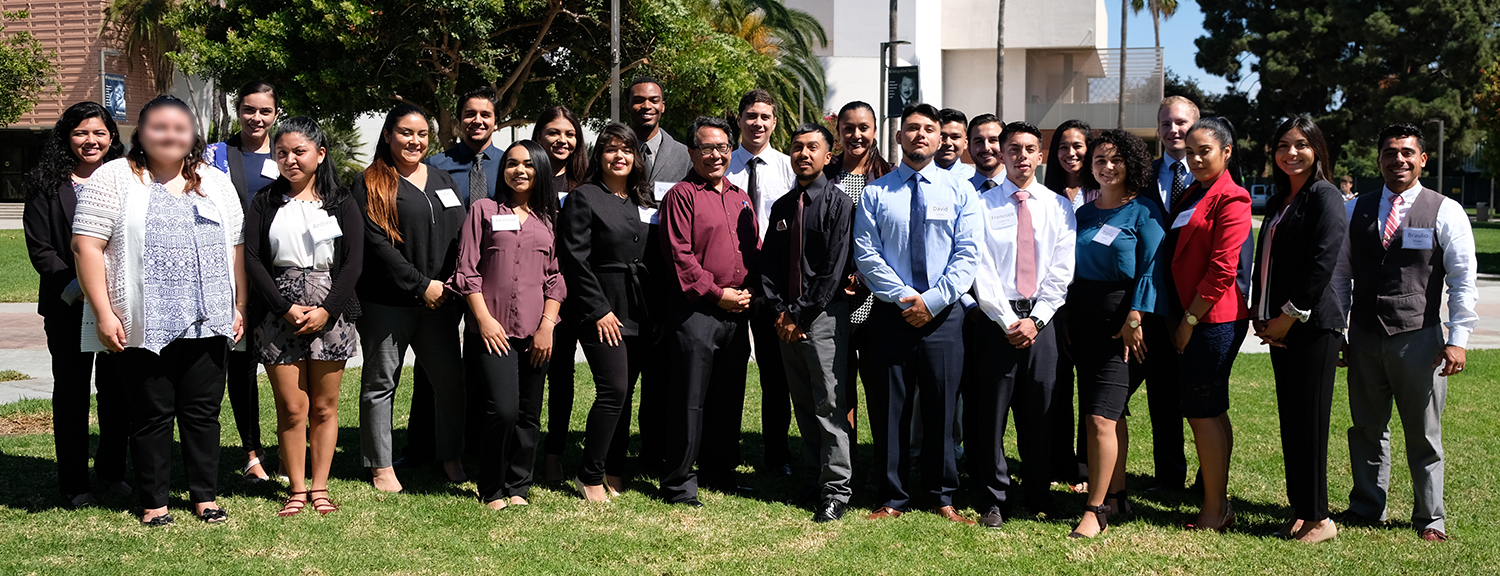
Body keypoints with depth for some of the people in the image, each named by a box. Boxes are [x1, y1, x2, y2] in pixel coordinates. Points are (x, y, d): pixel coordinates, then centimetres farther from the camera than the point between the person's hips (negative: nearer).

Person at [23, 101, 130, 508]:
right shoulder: (46, 186, 2)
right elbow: (39, 249, -3)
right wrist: (73, 283, -15)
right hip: (68, 306, -2)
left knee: (117, 390, 6)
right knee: (71, 391, 5)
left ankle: (112, 472, 22)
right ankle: (74, 483, 14)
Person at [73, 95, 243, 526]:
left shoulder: (215, 183, 14)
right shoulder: (114, 179, 0)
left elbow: (236, 247, 15)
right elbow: (86, 246, -6)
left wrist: (240, 307, 8)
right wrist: (104, 313, -11)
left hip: (207, 324, 3)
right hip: (144, 326, -3)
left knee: (203, 411, 7)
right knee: (152, 414, 4)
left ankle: (205, 497, 18)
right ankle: (153, 503, 15)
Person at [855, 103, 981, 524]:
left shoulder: (959, 192, 5)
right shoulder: (876, 193, 5)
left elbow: (967, 254, -1)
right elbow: (866, 253, -1)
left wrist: (932, 300, -12)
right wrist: (904, 297, -11)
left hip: (942, 315, 0)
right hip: (890, 314, 0)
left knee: (941, 408, 5)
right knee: (891, 409, 4)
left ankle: (943, 496, 18)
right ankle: (893, 498, 15)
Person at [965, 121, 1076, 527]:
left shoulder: (1058, 207, 9)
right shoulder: (982, 204, 3)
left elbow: (1061, 272, 4)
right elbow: (982, 269, -4)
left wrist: (1036, 319, -7)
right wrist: (1008, 320, -11)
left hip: (1041, 319, 2)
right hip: (996, 318, -2)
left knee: (1041, 413, 6)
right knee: (990, 412, 0)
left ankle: (1039, 498, 18)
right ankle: (992, 501, 11)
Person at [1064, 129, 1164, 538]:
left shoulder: (1143, 211, -4)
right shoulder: (1083, 213, 14)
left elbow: (1150, 270, -10)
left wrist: (1134, 320, -17)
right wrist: (1066, 318, 9)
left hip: (1121, 323, -6)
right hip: (1083, 320, 6)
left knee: (1100, 416, -12)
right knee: (1111, 413, 13)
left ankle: (1095, 511, -9)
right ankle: (1116, 495, 22)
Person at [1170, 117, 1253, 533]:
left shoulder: (1231, 198, -10)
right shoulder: (1188, 197, 17)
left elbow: (1222, 269, -16)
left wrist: (1190, 319, -13)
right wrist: (1176, 317, 9)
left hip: (1214, 319, -9)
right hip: (1191, 317, 9)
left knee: (1202, 411, -6)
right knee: (1211, 411, 13)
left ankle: (1214, 511, 1)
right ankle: (1219, 504, 20)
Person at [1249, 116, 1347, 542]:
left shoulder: (1325, 197, -7)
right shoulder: (1279, 201, 18)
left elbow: (1322, 263, -15)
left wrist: (1288, 317, -13)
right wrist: (1261, 316, 7)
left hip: (1312, 326, -8)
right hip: (1280, 326, 8)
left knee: (1309, 422, -5)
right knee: (1290, 421, 9)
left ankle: (1319, 518, 2)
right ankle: (1300, 513, 16)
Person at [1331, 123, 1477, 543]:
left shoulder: (1445, 212, 0)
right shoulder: (1354, 211, 8)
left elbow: (1463, 282, -2)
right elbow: (1339, 274, 11)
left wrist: (1457, 340, -9)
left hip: (1419, 339, -3)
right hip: (1363, 339, 3)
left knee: (1424, 434, 5)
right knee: (1366, 429, 11)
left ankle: (1430, 518, 18)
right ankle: (1366, 507, 25)